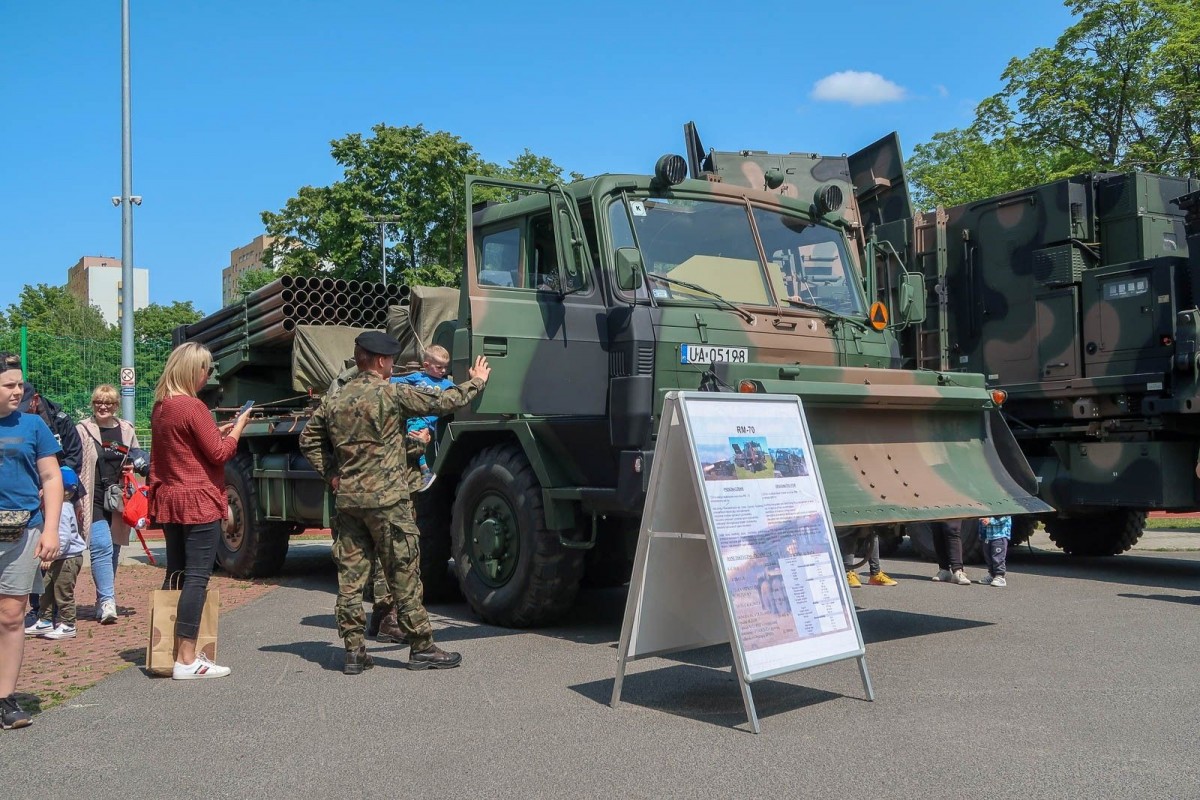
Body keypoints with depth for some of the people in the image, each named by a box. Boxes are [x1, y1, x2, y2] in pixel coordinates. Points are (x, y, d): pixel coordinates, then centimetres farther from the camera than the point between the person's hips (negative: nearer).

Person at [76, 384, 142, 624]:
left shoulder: (127, 431, 11)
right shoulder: (82, 430, 1)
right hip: (94, 500, -4)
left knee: (113, 551, 9)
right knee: (101, 547, -15)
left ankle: (103, 600, 21)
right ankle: (107, 601, -16)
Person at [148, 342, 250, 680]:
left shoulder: (160, 407, 10)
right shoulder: (193, 406, -16)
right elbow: (219, 453, -13)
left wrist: (217, 431, 14)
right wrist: (238, 427, 0)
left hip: (169, 500, 9)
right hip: (199, 502, -9)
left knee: (175, 573, 15)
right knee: (197, 577, -7)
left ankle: (168, 649, 20)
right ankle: (186, 660, -7)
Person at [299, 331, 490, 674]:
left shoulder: (335, 401, 10)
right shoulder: (392, 394, -8)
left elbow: (308, 439, 18)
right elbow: (441, 402, -3)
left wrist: (331, 474, 16)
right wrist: (476, 381, 11)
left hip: (348, 500, 6)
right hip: (387, 498, -6)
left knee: (350, 575, 8)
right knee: (404, 575, 2)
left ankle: (353, 651, 11)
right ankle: (421, 647, 10)